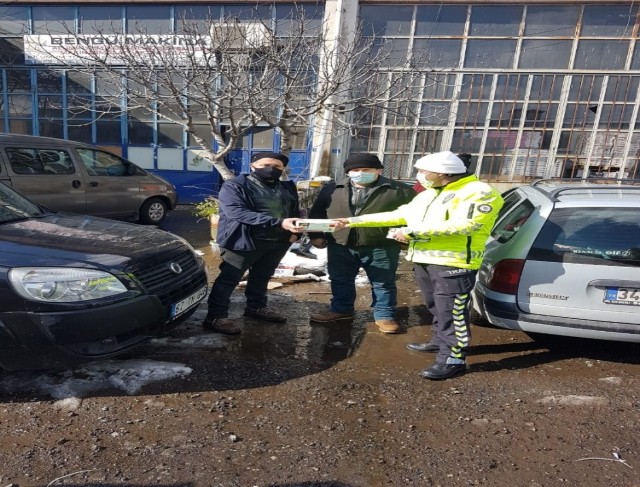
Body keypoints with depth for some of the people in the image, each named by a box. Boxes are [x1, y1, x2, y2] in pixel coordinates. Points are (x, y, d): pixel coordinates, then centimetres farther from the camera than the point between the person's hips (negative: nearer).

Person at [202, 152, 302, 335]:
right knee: (229, 278, -2)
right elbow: (238, 213, -25)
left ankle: (256, 306, 36)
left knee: (262, 277, 19)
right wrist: (279, 223, -33)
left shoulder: (287, 188, 11)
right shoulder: (234, 186, -11)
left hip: (277, 242, 7)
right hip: (244, 242, -6)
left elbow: (296, 211, 20)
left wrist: (295, 231, -3)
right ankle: (215, 317, 4)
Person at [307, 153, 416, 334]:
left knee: (383, 284, 8)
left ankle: (384, 315, 24)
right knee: (340, 281, 14)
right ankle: (341, 309, 32)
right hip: (340, 245, 3)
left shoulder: (399, 190, -3)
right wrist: (316, 235, 7)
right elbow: (317, 213, 11)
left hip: (380, 247, -2)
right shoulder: (332, 189, 4)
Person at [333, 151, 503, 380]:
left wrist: (413, 231, -20)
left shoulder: (479, 193, -10)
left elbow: (463, 225, -23)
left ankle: (453, 358, 8)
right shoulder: (429, 194, 16)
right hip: (424, 259, 8)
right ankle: (440, 341, 36)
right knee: (436, 307, 19)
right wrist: (355, 221, 10)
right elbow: (399, 215, 15)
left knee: (450, 311, -3)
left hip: (454, 263, -8)